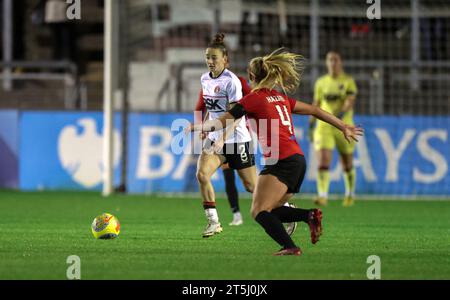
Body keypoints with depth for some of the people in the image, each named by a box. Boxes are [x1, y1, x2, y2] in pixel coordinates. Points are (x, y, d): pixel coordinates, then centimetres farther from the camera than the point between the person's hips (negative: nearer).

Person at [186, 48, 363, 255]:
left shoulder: (253, 98, -1)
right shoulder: (281, 97, 20)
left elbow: (222, 122, -3)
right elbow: (314, 110, 25)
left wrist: (196, 127, 9)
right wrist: (344, 127, 32)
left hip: (281, 162, -8)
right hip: (298, 159, 8)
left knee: (259, 211, -12)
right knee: (270, 210, 13)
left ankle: (290, 247, -28)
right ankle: (309, 215, -6)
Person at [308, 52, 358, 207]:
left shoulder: (348, 81, -1)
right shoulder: (321, 82, 9)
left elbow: (350, 101, -14)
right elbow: (316, 104, 16)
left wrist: (342, 113, -33)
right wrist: (311, 125, 12)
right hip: (324, 126, 1)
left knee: (347, 164, 11)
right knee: (322, 161, -16)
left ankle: (350, 194, 32)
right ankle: (322, 196, -21)